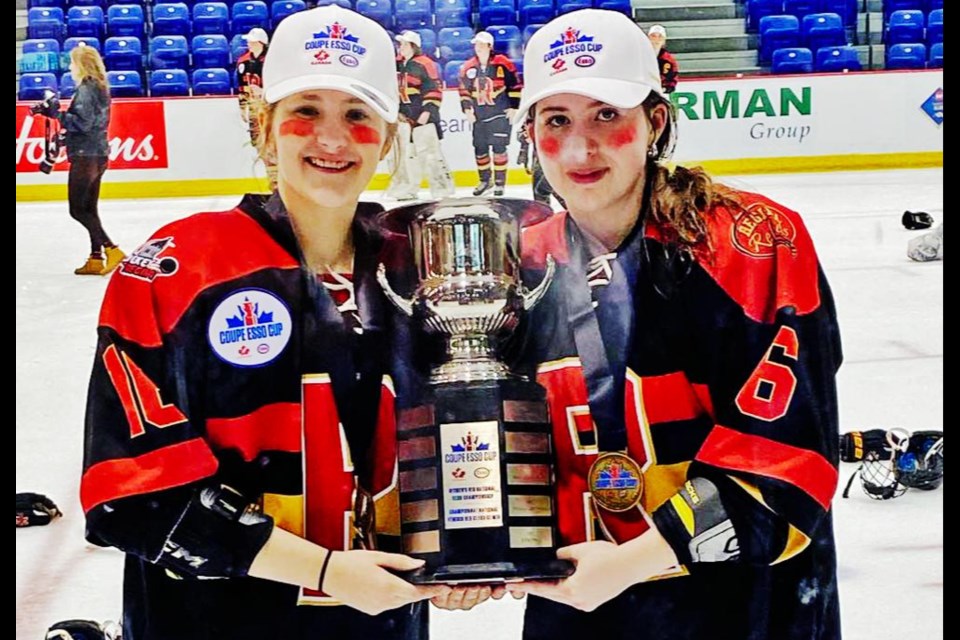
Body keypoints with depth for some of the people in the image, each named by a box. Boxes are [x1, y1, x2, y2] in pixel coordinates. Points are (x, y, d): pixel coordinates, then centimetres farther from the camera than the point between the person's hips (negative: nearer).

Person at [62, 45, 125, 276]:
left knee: (77, 209, -6)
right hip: (99, 154, 9)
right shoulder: (100, 88, 14)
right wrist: (65, 136, 17)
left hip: (85, 155, -9)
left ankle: (111, 249, -13)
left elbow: (83, 123, -21)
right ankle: (96, 258, 14)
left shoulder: (86, 89, -14)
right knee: (89, 208, 13)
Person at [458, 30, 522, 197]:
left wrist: (513, 107, -6)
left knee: (499, 148, -6)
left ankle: (500, 182, 5)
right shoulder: (468, 67, 5)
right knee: (479, 148, 7)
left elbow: (515, 85, -3)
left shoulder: (502, 64, -7)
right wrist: (467, 109, 1)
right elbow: (464, 90, 11)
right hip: (479, 115, 4)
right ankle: (485, 180, 22)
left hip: (500, 114, -4)